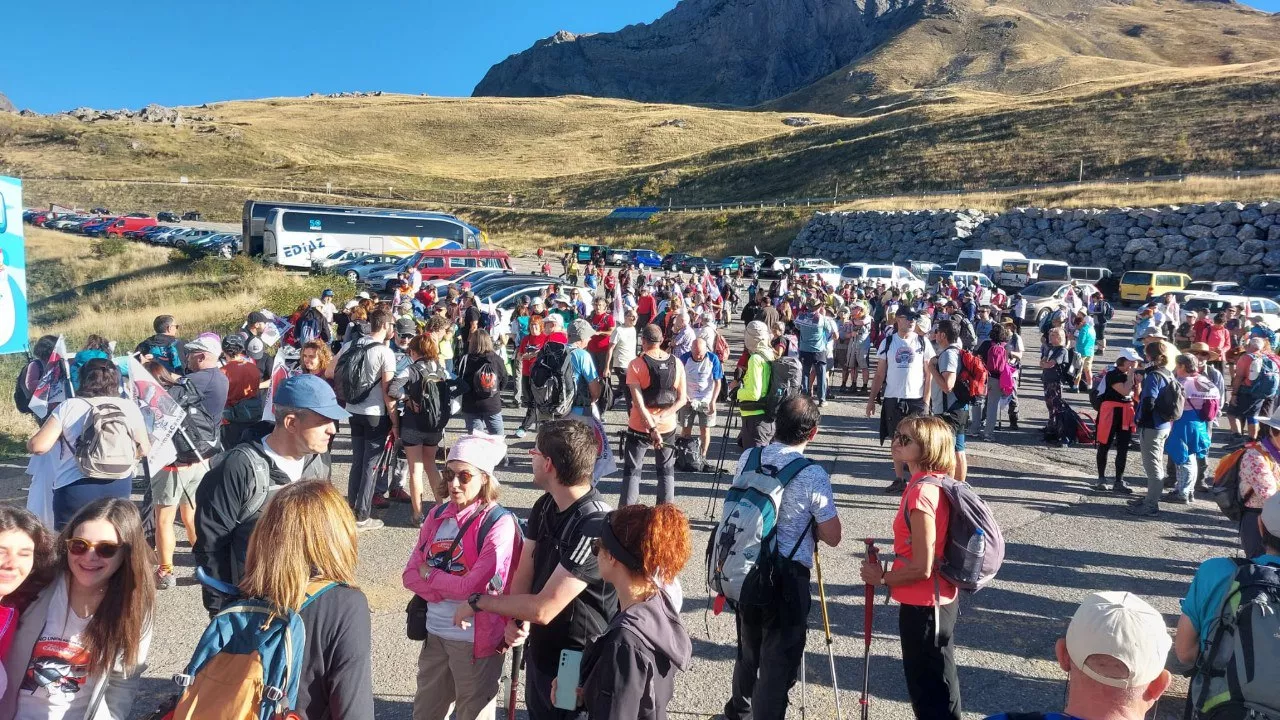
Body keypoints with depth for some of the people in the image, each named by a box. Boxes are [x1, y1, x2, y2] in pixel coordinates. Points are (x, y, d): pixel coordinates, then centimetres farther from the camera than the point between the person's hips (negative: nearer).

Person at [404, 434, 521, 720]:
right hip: (435, 632, 6)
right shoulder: (438, 515, 2)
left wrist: (429, 574, -9)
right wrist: (451, 589, -15)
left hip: (475, 639, -6)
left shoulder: (500, 524, -16)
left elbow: (475, 586, -22)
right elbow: (411, 575, 0)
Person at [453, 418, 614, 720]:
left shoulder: (595, 528, -31)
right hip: (539, 650, 8)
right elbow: (523, 572, 3)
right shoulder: (545, 506, -3)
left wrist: (478, 601, -16)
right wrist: (515, 621, -15)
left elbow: (543, 608, -29)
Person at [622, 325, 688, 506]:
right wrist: (660, 417, -10)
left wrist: (652, 428, -19)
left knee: (631, 471, 9)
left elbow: (638, 402, -19)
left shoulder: (636, 365, -13)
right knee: (666, 471, 17)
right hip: (668, 427, 3)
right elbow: (682, 399, -4)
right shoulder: (676, 363, -2)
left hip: (639, 428, -3)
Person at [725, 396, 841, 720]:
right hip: (786, 576, -6)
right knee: (779, 657, 7)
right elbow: (832, 537, -10)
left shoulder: (747, 458, -2)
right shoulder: (813, 475, -17)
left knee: (749, 644, 26)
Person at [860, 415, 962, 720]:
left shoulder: (921, 493, -26)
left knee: (927, 691, 8)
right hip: (942, 600, 9)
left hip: (923, 606, -9)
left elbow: (922, 568, -25)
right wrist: (889, 571, 13)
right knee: (940, 681, 25)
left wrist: (881, 577, -11)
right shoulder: (939, 484, 2)